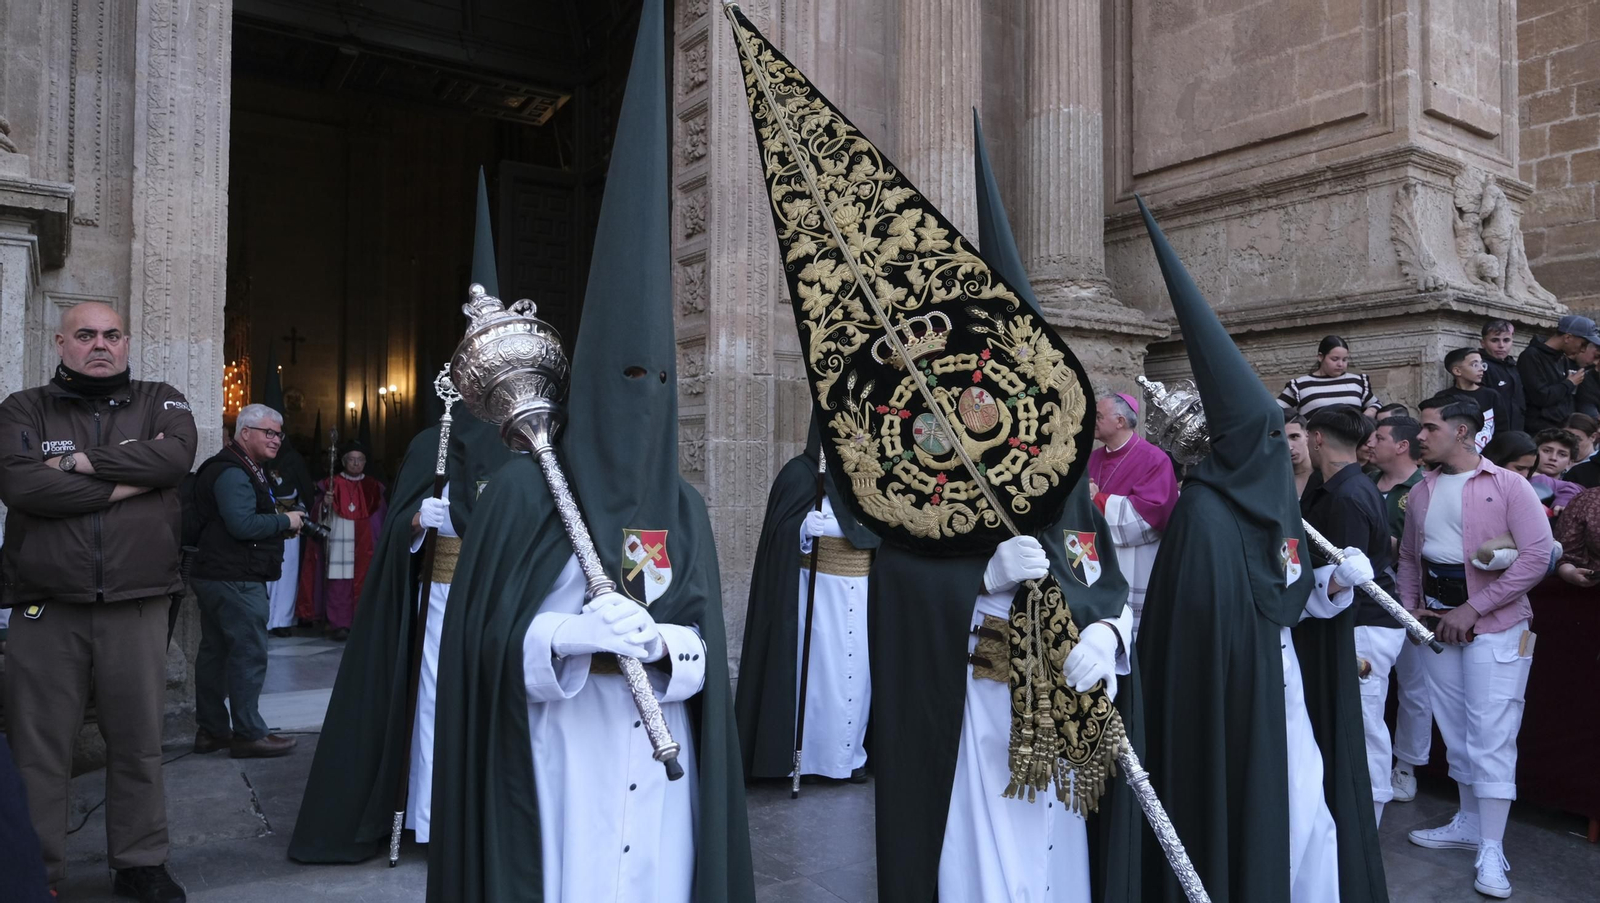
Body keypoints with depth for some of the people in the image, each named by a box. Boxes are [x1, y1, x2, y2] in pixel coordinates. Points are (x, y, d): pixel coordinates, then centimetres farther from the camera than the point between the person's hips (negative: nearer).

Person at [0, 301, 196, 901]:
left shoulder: (160, 402, 9)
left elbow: (176, 455, -12)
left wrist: (80, 461, -9)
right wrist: (129, 480, -9)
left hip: (138, 608, 1)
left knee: (138, 745, 9)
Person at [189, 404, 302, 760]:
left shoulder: (241, 469, 19)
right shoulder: (233, 473, -16)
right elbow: (242, 524, -25)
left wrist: (279, 523, 6)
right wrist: (286, 521, -13)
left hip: (217, 576, 11)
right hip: (236, 580, -11)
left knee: (215, 651, 14)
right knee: (249, 654, -6)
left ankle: (211, 730, 22)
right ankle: (248, 734, -1)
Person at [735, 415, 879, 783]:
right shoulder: (799, 473, -4)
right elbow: (780, 533, -10)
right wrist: (806, 528, -27)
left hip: (861, 591, 5)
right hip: (816, 589, -5)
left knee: (856, 671, 7)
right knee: (816, 668, -3)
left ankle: (849, 755, 19)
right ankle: (808, 755, 9)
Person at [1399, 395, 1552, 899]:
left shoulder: (1507, 485, -8)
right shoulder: (1422, 492, 11)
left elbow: (1537, 554, -16)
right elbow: (1409, 557, 17)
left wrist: (1473, 608, -17)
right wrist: (1409, 608, 2)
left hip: (1495, 626, -6)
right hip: (1438, 626, 6)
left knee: (1491, 734, -4)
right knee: (1455, 729, 15)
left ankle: (1492, 850, 4)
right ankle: (1468, 823, 30)